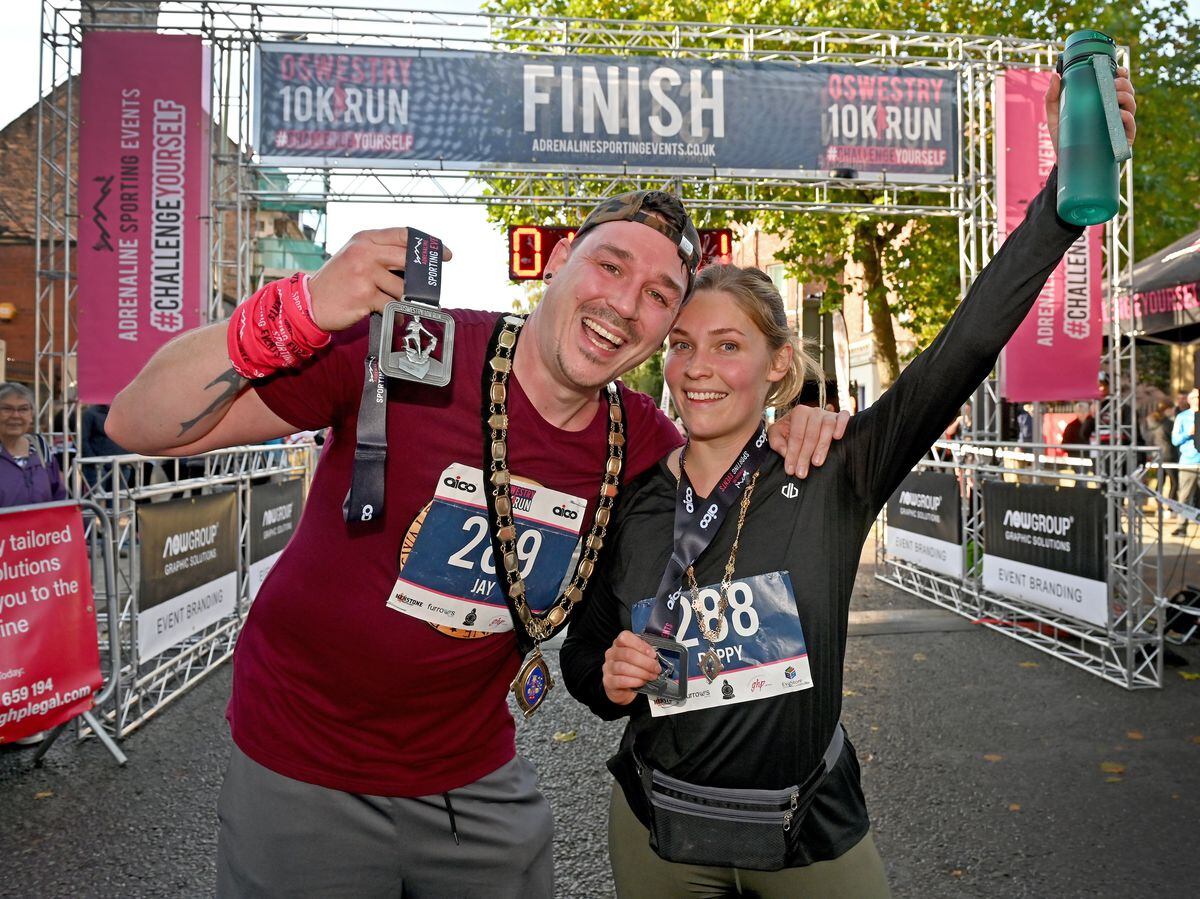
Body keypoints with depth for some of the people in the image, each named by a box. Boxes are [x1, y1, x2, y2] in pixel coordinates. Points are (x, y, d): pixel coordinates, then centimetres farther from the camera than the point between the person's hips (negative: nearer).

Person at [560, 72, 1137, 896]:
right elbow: (582, 658, 4)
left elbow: (966, 347, -23)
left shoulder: (829, 478, -13)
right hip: (661, 830, 2)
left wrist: (1070, 181, -27)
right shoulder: (629, 504, -8)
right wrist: (609, 679, -17)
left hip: (811, 831, -1)